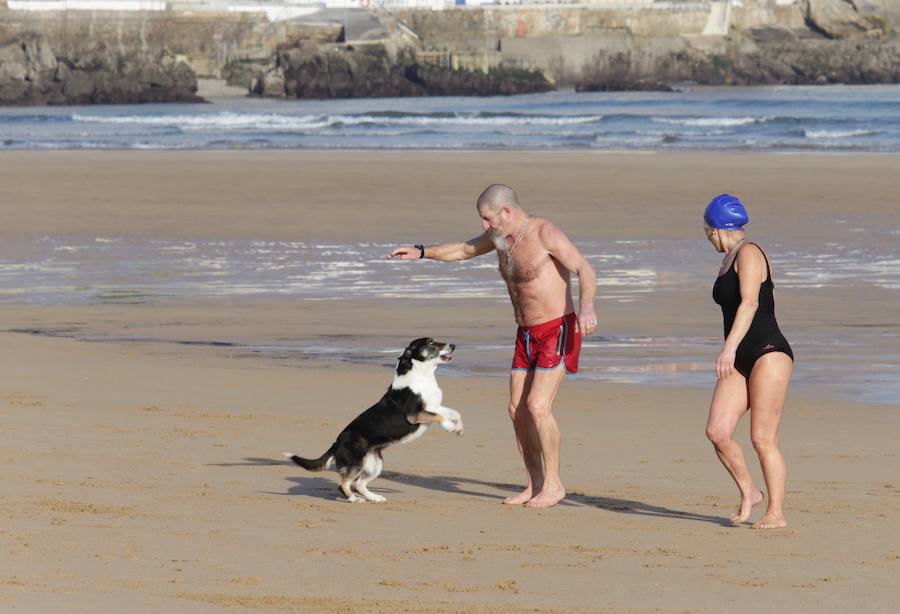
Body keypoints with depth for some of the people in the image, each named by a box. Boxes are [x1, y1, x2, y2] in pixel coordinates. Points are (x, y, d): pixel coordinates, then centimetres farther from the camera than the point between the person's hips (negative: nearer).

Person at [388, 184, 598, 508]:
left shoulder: (544, 232, -19)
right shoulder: (500, 235, 6)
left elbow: (585, 270, -28)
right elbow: (462, 250, 25)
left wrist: (587, 307, -45)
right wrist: (421, 252, 18)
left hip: (557, 332, -8)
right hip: (527, 335, 8)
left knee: (538, 407, -17)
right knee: (518, 409, 5)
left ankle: (553, 485, -7)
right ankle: (535, 485, 13)